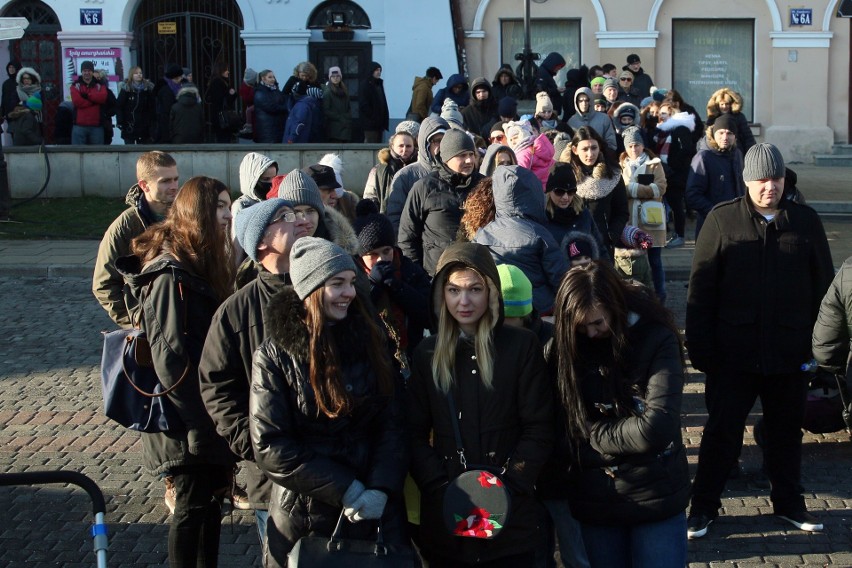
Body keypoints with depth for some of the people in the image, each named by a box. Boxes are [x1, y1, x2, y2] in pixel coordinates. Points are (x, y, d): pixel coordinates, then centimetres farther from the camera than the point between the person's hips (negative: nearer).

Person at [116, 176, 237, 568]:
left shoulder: (206, 265, 11)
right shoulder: (171, 276, -20)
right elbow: (170, 358, -23)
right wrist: (202, 418, -20)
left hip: (210, 415, 9)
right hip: (188, 424, -9)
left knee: (211, 498, 15)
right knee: (193, 504, 2)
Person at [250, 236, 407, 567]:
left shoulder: (371, 342, 2)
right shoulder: (276, 354, -7)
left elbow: (393, 424, -2)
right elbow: (269, 445, -13)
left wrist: (380, 489, -17)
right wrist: (344, 490, -18)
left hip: (376, 512, 3)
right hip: (302, 518, -2)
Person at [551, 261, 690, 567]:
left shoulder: (656, 339, -12)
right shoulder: (567, 346, -1)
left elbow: (657, 427, -21)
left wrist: (596, 434, -11)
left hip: (656, 499, -3)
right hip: (594, 501, 3)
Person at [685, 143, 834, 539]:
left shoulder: (806, 221, 1)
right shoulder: (722, 220, -4)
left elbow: (823, 287, 6)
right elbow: (700, 290, -4)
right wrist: (701, 350, -8)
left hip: (789, 354, 2)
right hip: (733, 354, -2)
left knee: (786, 432, 16)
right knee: (721, 432, 7)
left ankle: (788, 501, 33)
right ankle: (704, 506, 21)